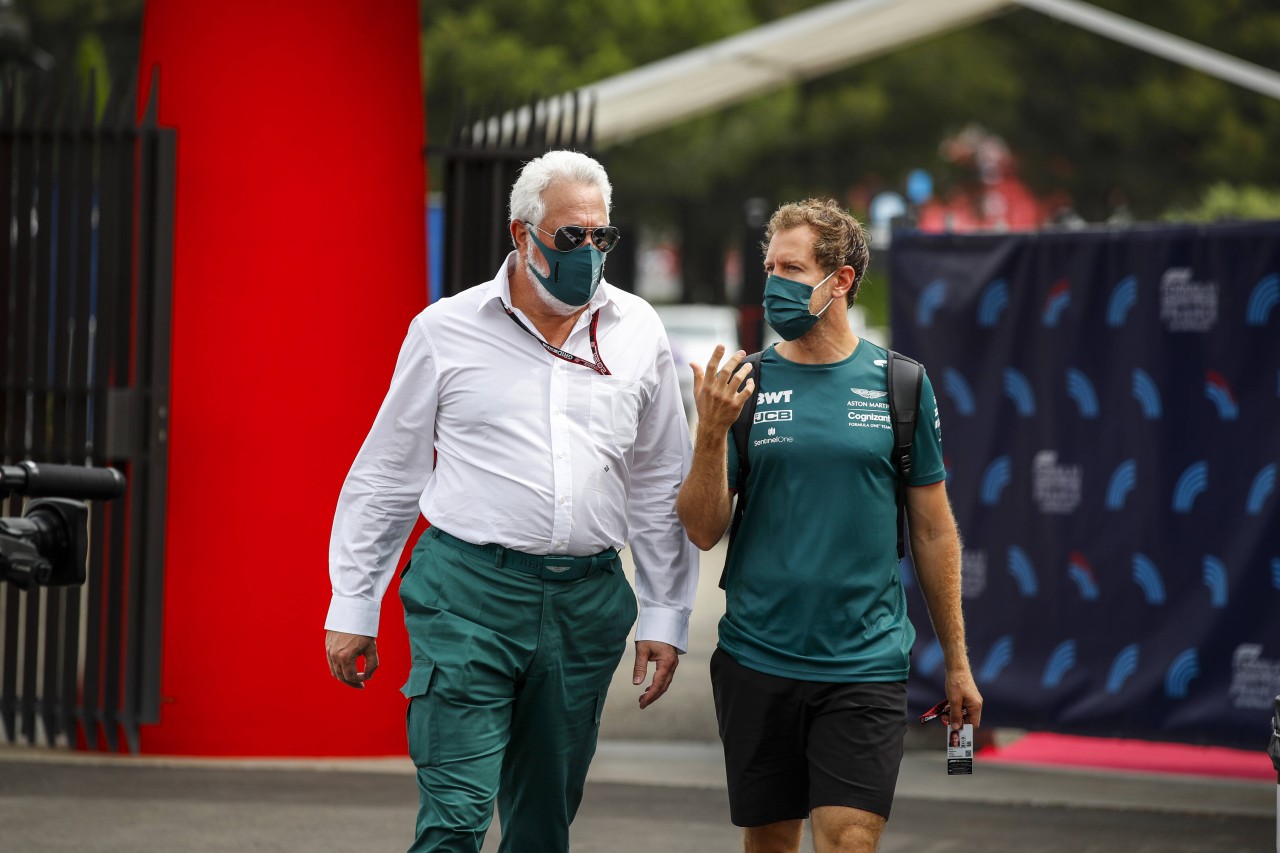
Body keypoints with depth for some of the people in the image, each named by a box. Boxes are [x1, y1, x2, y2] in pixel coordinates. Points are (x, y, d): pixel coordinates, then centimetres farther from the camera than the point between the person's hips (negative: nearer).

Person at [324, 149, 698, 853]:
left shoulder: (637, 333, 9)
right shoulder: (446, 330, 2)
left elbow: (661, 485, 14)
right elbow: (386, 478, 7)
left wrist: (665, 616, 10)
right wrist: (351, 610, 5)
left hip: (586, 603, 3)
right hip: (468, 590, -3)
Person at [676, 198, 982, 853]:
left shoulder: (899, 386, 2)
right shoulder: (746, 384, 3)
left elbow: (933, 530, 9)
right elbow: (703, 530, -1)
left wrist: (957, 662, 10)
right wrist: (712, 430, -17)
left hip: (866, 665, -2)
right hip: (758, 662, 2)